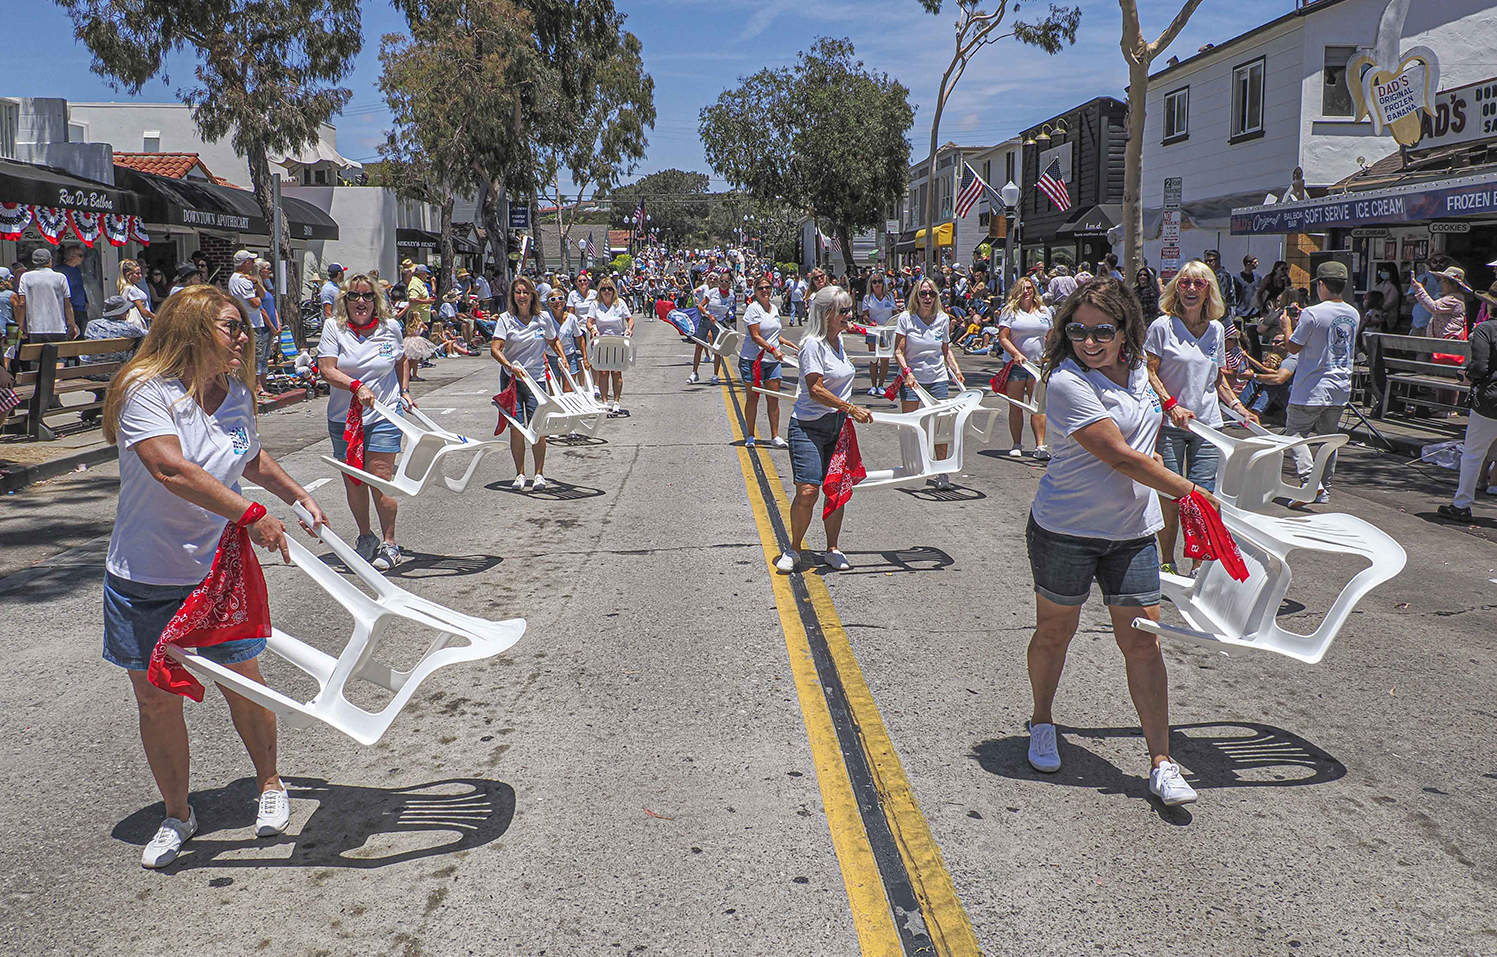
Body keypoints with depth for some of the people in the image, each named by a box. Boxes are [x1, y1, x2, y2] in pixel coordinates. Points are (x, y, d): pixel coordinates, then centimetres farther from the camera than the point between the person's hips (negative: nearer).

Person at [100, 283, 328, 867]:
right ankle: (177, 814, 26)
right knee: (156, 701, 7)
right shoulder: (146, 391, -16)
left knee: (243, 684, 7)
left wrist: (300, 497, 22)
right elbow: (171, 469, -32)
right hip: (146, 578, -3)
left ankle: (269, 784, 30)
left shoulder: (237, 393, 4)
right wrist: (250, 515, -37)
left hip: (220, 571, 4)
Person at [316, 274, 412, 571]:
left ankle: (389, 543, 4)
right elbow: (327, 369, -11)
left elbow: (402, 360, 22)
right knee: (353, 482, 7)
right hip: (343, 418, 1)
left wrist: (404, 391, 12)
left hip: (384, 416, -1)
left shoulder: (390, 328, 3)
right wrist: (356, 386, -25)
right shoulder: (334, 328, -1)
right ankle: (365, 537, 26)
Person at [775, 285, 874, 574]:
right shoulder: (813, 344, -14)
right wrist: (851, 408, -20)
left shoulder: (838, 340, 12)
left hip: (837, 425, 8)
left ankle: (832, 549, 21)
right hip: (809, 426, -8)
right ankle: (794, 550, 5)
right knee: (807, 491, -14)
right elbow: (816, 390, -20)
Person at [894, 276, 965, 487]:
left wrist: (956, 370, 4)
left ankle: (942, 472, 5)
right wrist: (907, 371, -18)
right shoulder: (906, 318, -3)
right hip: (911, 378, -2)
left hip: (938, 378, 2)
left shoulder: (943, 319, 6)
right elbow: (898, 351, -4)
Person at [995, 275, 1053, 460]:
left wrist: (1049, 355, 8)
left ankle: (1040, 446, -7)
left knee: (1038, 407, -5)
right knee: (1015, 406, 3)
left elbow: (1051, 336, 20)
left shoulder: (1044, 311, 13)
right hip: (1016, 365, -2)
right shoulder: (1009, 311, 1)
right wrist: (1016, 354, -18)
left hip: (1038, 364, 2)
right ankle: (1017, 445, 12)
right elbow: (1003, 338, -6)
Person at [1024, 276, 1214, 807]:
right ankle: (1042, 724, 36)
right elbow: (1119, 456, -22)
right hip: (1065, 529, -5)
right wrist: (1190, 493, -16)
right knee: (1055, 631, 11)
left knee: (1142, 641, 2)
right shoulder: (1067, 382, -19)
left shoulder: (1136, 368, 5)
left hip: (1132, 531, 5)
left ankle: (1161, 762, 8)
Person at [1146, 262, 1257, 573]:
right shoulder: (1162, 326, -3)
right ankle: (1167, 563, 13)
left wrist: (1238, 407, 9)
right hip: (1170, 425, -4)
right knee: (1170, 498, -3)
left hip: (1207, 425, 4)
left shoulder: (1216, 330, 11)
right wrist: (1172, 406, -16)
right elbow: (1150, 374, -5)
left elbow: (1218, 379, 20)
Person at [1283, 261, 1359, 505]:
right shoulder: (1354, 315, 6)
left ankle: (1310, 480, -14)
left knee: (1295, 433, 4)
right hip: (1341, 389, 6)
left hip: (1311, 389, -6)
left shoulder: (1313, 314, -16)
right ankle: (1324, 489, 18)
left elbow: (1293, 347, -9)